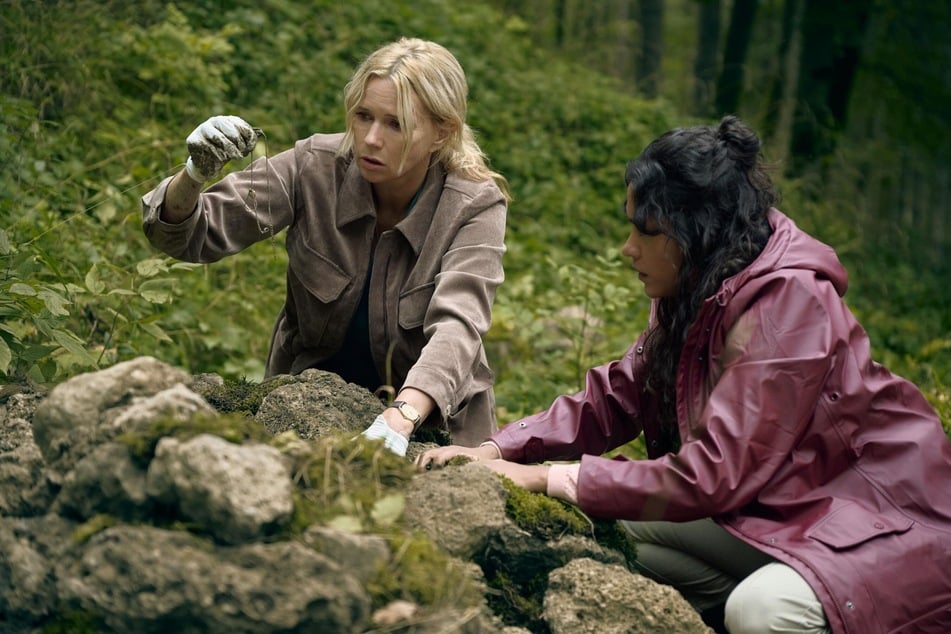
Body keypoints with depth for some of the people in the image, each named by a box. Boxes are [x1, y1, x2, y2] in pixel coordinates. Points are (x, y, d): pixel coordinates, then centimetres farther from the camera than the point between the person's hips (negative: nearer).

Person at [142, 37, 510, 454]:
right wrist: (195, 175, -36)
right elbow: (189, 236, -13)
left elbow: (456, 325, -32)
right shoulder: (316, 167, -12)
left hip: (429, 425, -1)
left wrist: (401, 418, -51)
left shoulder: (476, 207, -17)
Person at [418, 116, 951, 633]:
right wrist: (496, 451, -9)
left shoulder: (788, 302, -27)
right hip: (788, 503, 8)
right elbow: (617, 397, 4)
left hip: (888, 513, -8)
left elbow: (713, 475, -29)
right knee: (613, 523, 0)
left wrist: (548, 477, -25)